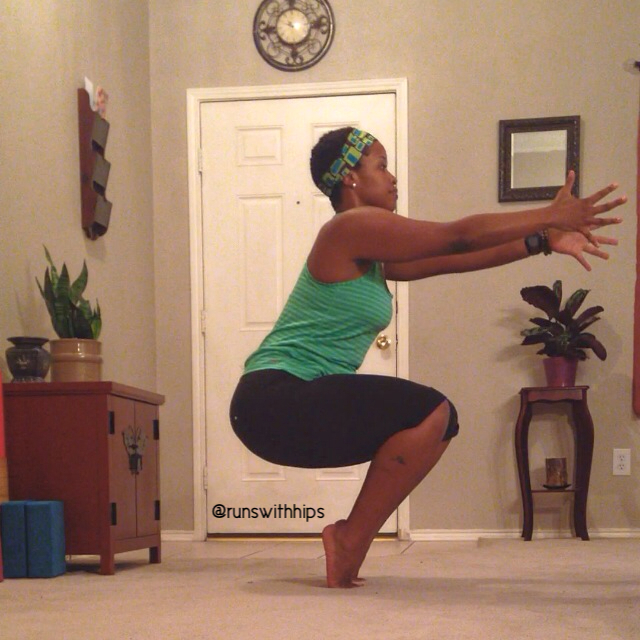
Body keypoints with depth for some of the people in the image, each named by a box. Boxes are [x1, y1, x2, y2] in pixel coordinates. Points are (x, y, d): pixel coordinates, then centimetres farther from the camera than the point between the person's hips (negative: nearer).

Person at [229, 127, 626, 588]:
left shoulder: (371, 253, 19)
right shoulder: (353, 227, -11)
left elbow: (453, 258, 16)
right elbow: (460, 237, -11)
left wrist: (544, 240, 11)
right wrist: (550, 217, -4)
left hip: (292, 405, 10)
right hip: (275, 399, -10)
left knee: (434, 421, 12)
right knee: (430, 412, -19)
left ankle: (350, 541, 11)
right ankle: (350, 542, -10)